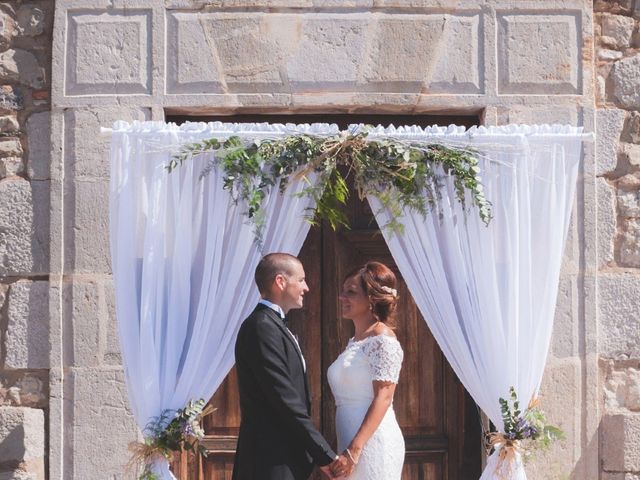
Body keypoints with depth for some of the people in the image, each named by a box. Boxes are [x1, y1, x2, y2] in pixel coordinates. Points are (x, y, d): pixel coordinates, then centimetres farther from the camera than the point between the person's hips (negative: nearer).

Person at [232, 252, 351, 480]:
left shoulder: (275, 325, 18)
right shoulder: (262, 327, -14)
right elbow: (285, 401, -19)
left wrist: (321, 454, 11)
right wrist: (325, 455, -16)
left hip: (285, 461, 10)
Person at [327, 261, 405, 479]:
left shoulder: (383, 340, -11)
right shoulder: (354, 342, 15)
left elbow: (383, 397, -17)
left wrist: (355, 448, -23)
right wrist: (349, 449, 15)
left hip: (373, 442, -8)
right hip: (353, 443, 8)